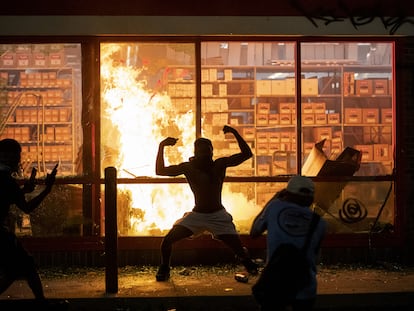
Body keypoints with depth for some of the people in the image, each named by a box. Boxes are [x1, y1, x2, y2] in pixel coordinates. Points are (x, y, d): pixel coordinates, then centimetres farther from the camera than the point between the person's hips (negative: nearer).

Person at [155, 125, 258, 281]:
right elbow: (160, 171, -8)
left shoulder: (220, 164, -9)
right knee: (167, 240, -12)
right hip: (196, 215, 1)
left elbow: (247, 154, -12)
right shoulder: (188, 167, -8)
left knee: (239, 249, -4)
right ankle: (164, 268, 16)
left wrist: (235, 133, -21)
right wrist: (161, 147, -17)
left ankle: (247, 262, 34)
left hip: (218, 216, -1)